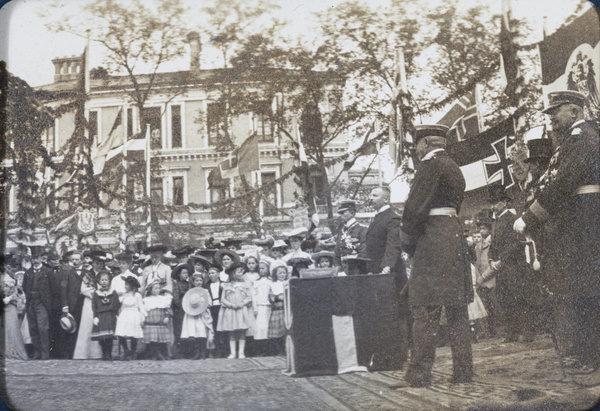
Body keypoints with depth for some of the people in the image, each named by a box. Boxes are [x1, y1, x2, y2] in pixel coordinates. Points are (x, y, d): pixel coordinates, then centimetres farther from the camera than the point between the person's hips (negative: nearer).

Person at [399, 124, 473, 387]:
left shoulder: (431, 165, -9)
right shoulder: (454, 168, 19)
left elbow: (415, 206, -15)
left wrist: (407, 237, -1)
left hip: (433, 236, -9)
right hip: (456, 235, 9)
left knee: (425, 309, -5)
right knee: (457, 309, 9)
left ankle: (420, 373, -2)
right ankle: (463, 371, 12)